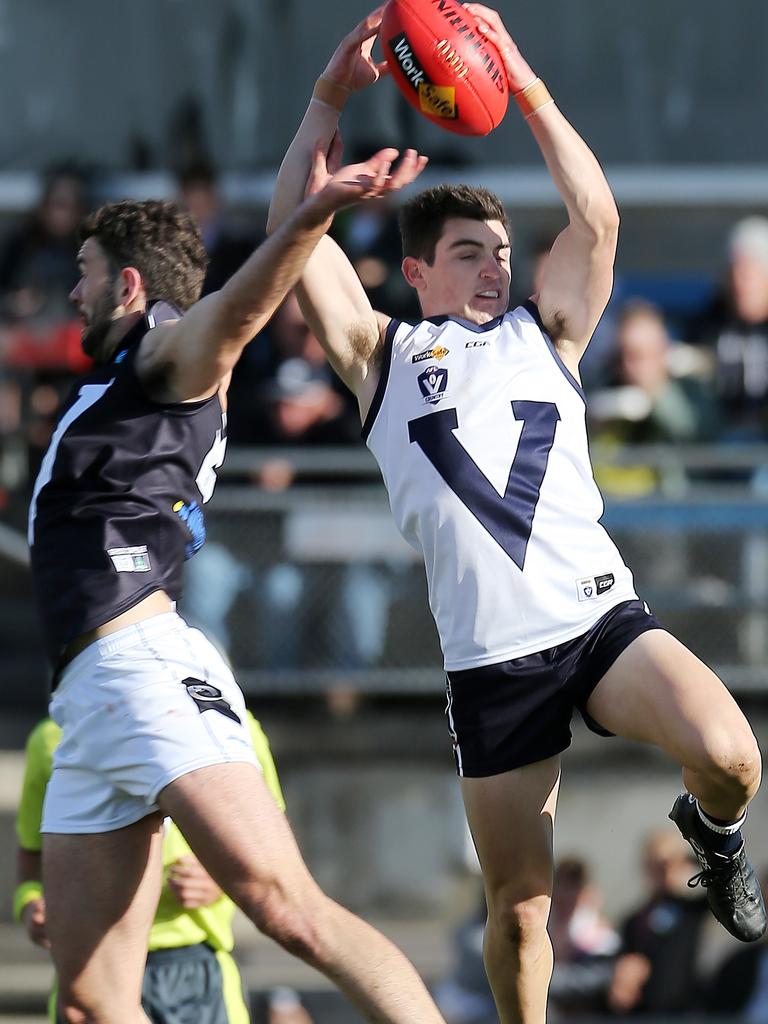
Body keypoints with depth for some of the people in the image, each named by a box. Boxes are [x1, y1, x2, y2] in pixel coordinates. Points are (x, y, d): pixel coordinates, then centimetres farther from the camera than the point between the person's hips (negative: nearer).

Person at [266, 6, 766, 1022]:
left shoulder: (545, 332, 16)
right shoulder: (382, 356, 12)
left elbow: (597, 218, 3)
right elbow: (294, 233, 2)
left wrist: (526, 88, -2)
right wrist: (330, 99, -7)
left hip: (602, 615, 1)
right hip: (490, 658, -1)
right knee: (517, 899, 0)